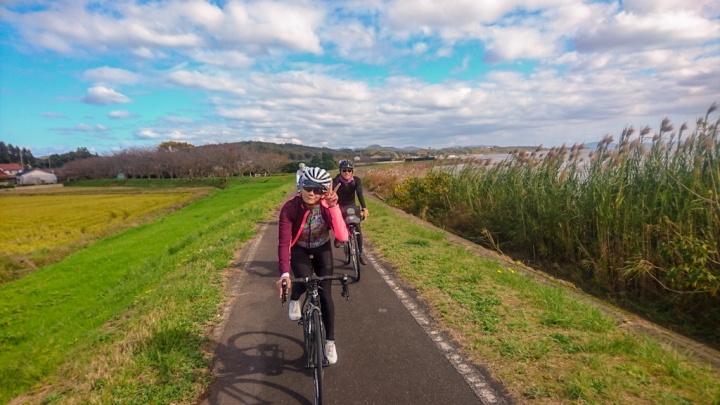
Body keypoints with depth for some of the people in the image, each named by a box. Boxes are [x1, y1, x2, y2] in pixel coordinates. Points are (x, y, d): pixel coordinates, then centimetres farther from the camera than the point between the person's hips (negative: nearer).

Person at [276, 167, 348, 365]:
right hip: (298, 249, -1)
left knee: (325, 294, -3)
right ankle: (294, 298, 9)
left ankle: (330, 341, 14)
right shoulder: (289, 207, -29)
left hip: (322, 249, 1)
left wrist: (333, 207, -45)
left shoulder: (327, 205, -25)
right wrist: (284, 273, -44)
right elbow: (284, 242, -33)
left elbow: (343, 236, -36)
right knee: (305, 280, -30)